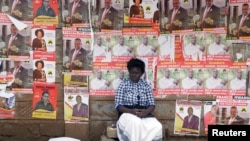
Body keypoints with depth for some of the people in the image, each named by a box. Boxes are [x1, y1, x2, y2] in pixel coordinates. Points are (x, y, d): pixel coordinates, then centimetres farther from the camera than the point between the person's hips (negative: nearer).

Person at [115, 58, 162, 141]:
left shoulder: (146, 85, 11)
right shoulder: (123, 84, 3)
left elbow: (152, 104, 6)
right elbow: (118, 105, -3)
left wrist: (146, 112, -18)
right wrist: (132, 111, -22)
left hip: (144, 114, 3)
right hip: (127, 113, -3)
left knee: (157, 126, -30)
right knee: (136, 123, -40)